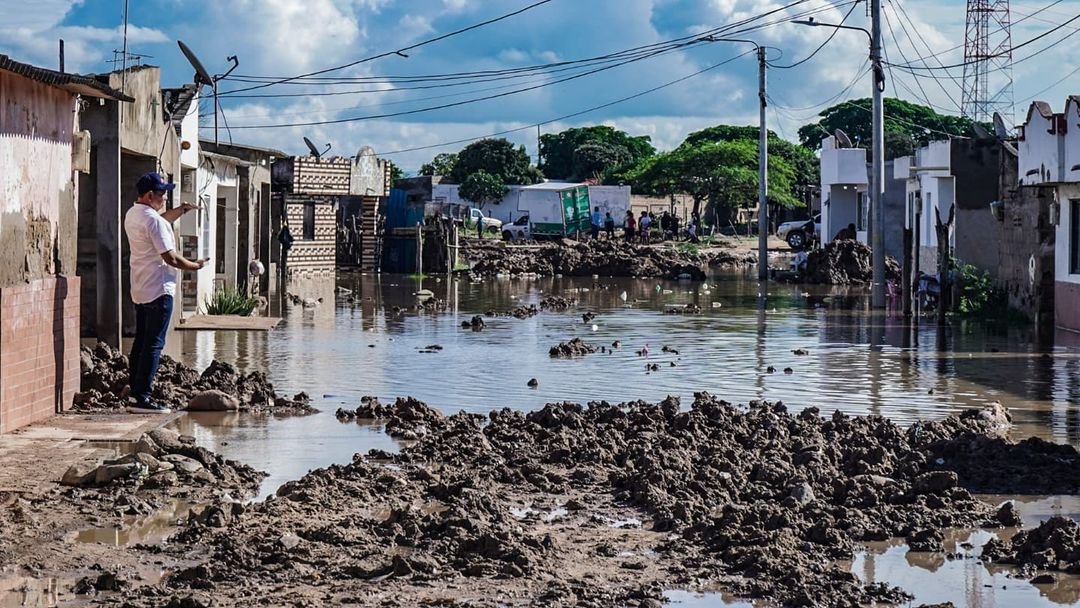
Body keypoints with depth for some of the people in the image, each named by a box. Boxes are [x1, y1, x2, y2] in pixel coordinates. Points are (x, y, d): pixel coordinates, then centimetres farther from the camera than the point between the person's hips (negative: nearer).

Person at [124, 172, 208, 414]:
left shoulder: (132, 215, 12)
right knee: (154, 344, -9)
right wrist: (195, 266, -5)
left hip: (140, 290, 10)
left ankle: (136, 392, 15)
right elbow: (170, 258, -19)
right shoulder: (153, 220, -18)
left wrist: (181, 210, 22)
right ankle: (143, 397, -12)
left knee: (141, 342, 13)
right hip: (158, 290, -10)